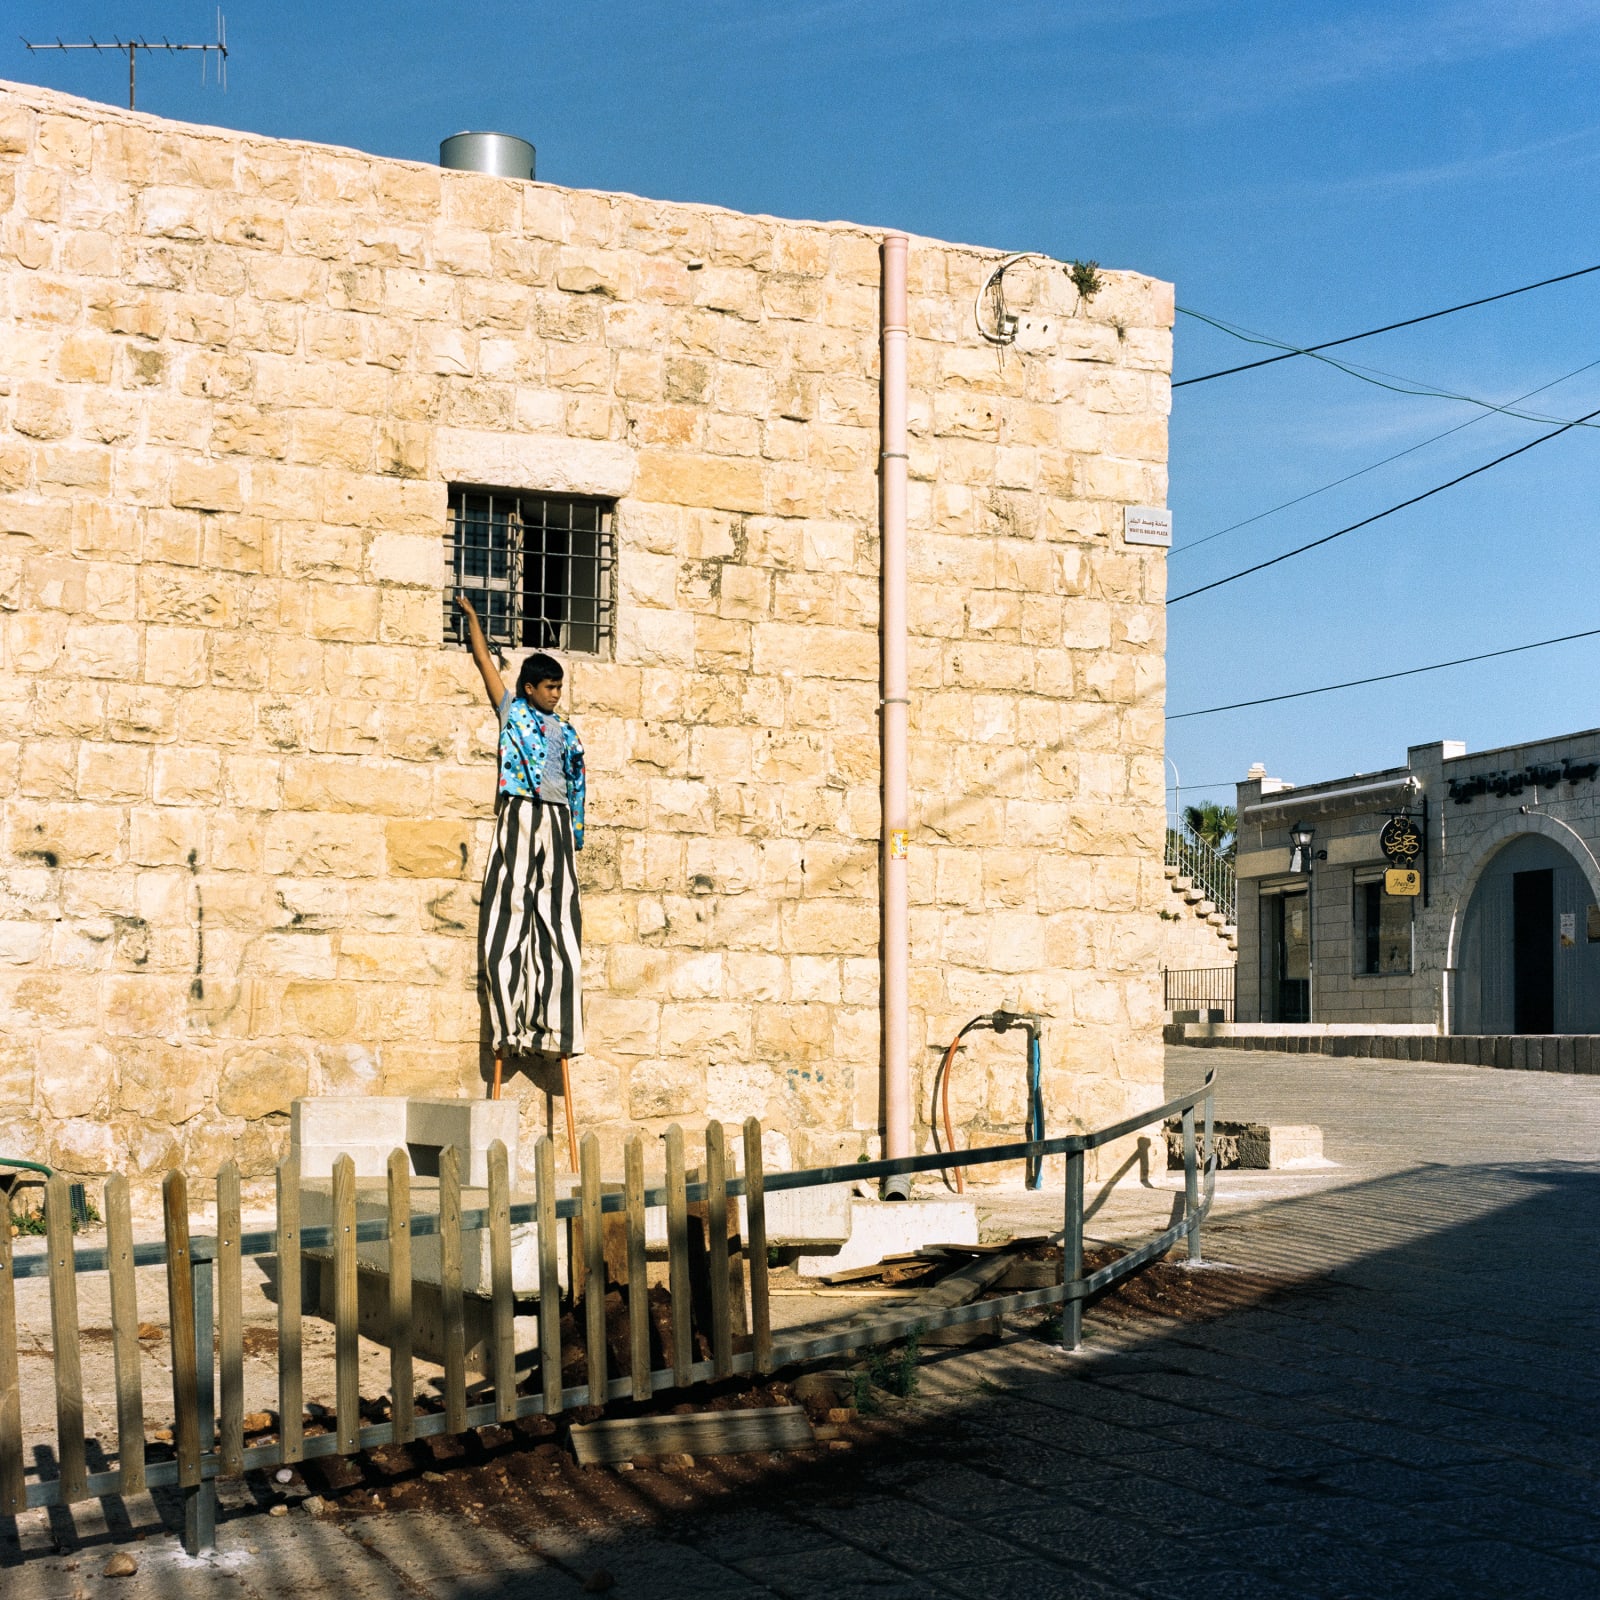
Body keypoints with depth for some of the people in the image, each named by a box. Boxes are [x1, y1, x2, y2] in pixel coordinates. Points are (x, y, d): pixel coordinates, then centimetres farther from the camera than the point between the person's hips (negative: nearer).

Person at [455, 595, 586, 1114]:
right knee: (509, 922, -9)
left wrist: (576, 837, 12)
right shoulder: (512, 712, 12)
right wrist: (471, 615, 24)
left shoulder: (567, 733, 18)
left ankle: (554, 1028, -4)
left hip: (557, 823, 3)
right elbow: (484, 658, 17)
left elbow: (577, 787, 18)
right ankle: (510, 1028, -10)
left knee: (559, 929, -3)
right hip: (518, 817, -3)